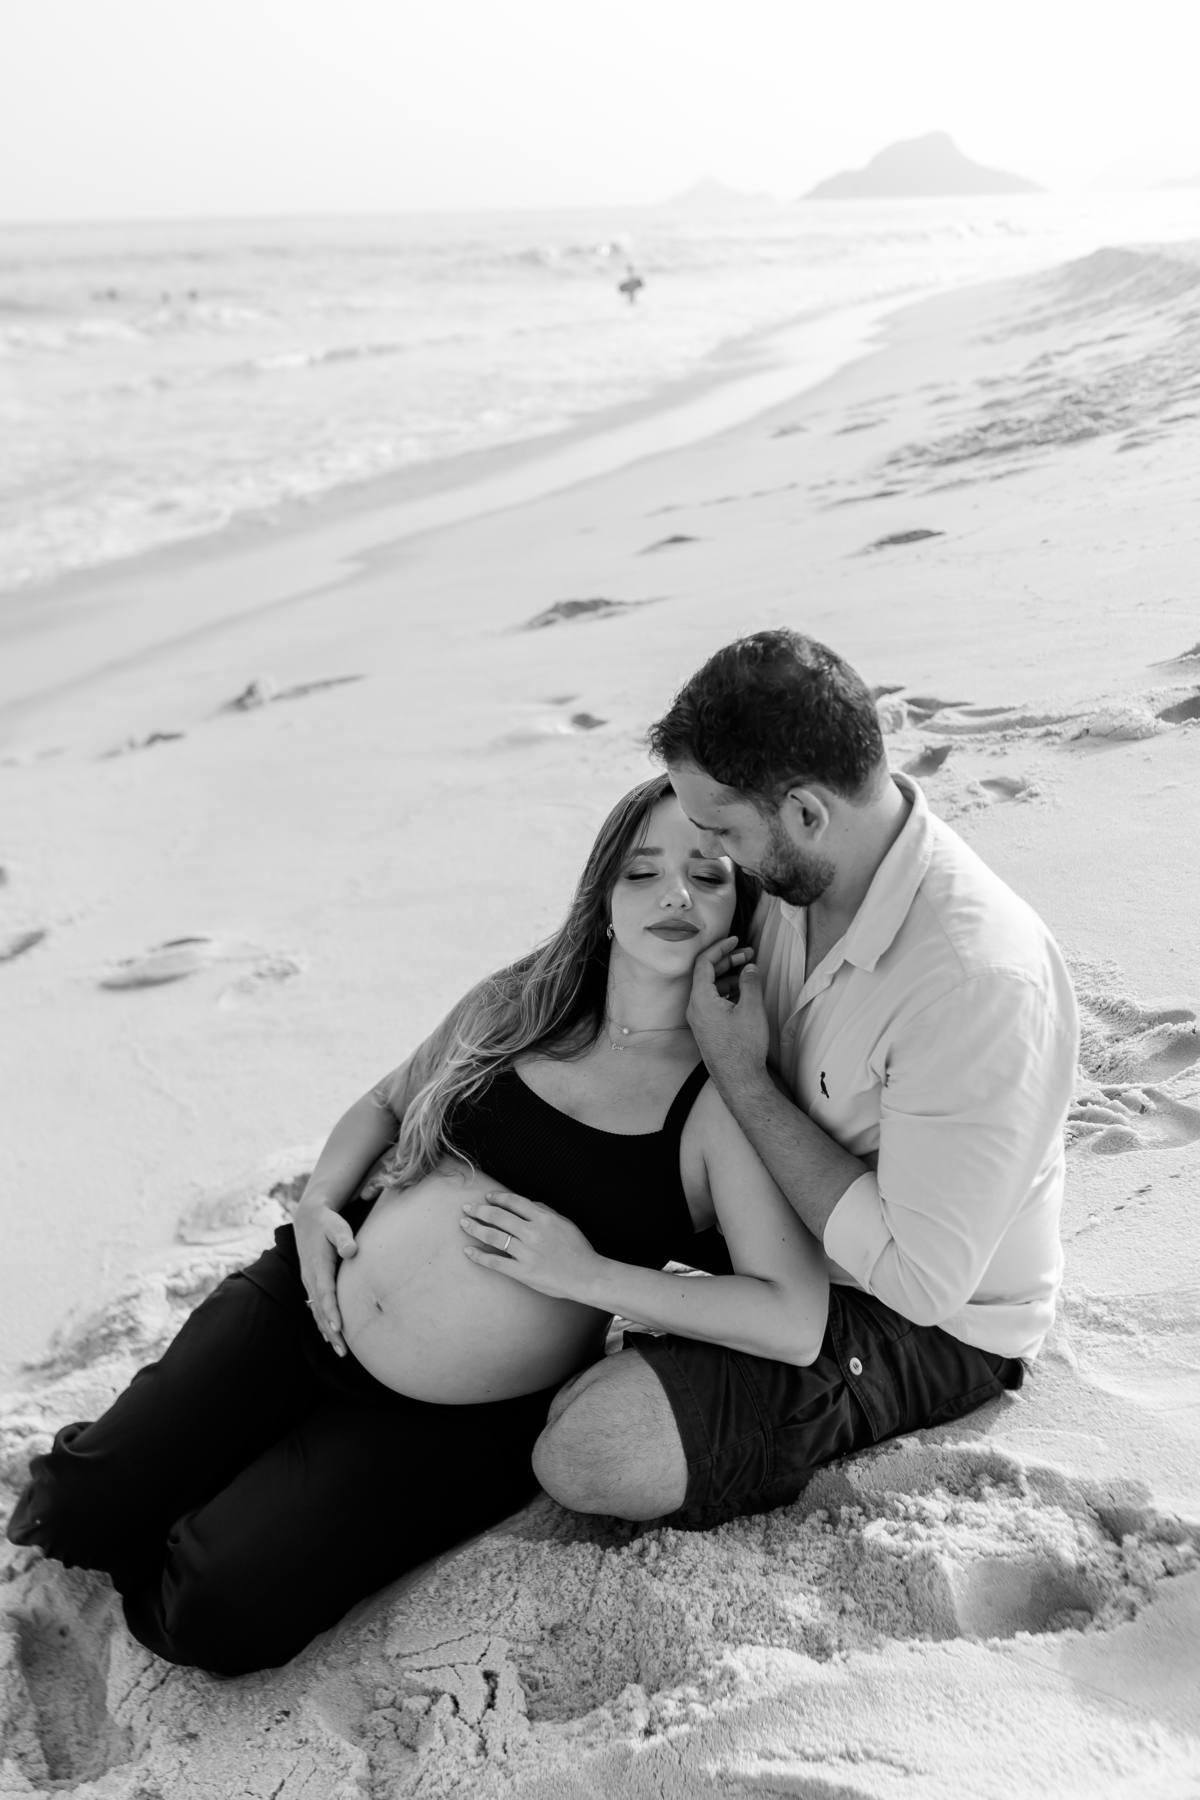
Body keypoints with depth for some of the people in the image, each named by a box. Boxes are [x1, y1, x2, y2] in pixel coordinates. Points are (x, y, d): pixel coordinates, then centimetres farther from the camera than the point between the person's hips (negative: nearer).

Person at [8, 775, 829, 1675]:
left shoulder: (720, 1102, -14)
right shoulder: (517, 1005, 0)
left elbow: (798, 1323, -21)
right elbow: (387, 1101, 17)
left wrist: (586, 1273, -22)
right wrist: (320, 1203, -1)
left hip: (460, 1422, -3)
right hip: (310, 1299, 4)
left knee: (220, 1617, -14)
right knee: (82, 1503, -3)